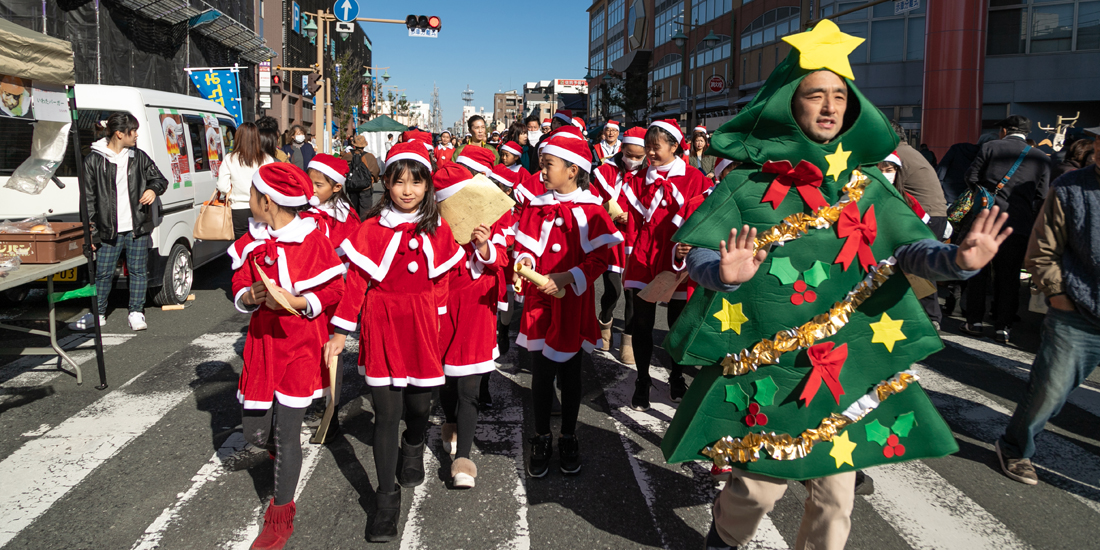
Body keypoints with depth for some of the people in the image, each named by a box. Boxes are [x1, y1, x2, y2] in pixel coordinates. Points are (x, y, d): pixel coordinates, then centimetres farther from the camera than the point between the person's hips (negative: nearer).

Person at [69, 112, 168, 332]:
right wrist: (90, 232, -5)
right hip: (109, 230, -2)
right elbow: (88, 198, -2)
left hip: (138, 227, 2)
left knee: (138, 270, 6)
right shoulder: (94, 160, -3)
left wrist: (153, 189, -7)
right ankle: (98, 314, 20)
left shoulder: (139, 157, 7)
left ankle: (136, 312, 17)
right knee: (103, 272, 5)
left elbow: (160, 179, 18)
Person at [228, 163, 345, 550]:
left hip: (300, 346, -5)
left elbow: (336, 289, -10)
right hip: (262, 341, 5)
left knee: (286, 432, -1)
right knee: (254, 432, 8)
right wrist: (251, 296, -15)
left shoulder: (312, 241, -13)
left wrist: (295, 301, -22)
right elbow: (240, 293, 8)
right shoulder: (250, 243, 4)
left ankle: (281, 516, 16)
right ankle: (287, 459, 44)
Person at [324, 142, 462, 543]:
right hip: (382, 325, -2)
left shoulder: (438, 229, 3)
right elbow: (356, 281, -3)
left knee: (420, 403, 10)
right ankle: (387, 499, 12)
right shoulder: (372, 228, -4)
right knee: (386, 412, 0)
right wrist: (340, 331, -4)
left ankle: (413, 450, 46)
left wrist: (436, 321, 10)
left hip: (422, 325, 2)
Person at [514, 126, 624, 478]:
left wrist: (566, 277, -20)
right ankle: (542, 440, 24)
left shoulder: (591, 210, -7)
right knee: (540, 374, 8)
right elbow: (526, 246, 3)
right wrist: (524, 261, -18)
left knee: (570, 374, 13)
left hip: (572, 303, -2)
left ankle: (568, 439, 29)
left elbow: (599, 258, -10)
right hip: (539, 303, 2)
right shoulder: (537, 208, 1)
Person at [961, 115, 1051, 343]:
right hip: (1019, 223, 1)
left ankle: (975, 322, 13)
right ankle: (1003, 327, 9)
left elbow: (971, 178, 3)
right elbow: (1041, 196, 5)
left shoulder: (990, 147, 2)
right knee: (1009, 276, 7)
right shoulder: (1042, 158, 7)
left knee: (978, 270, 9)